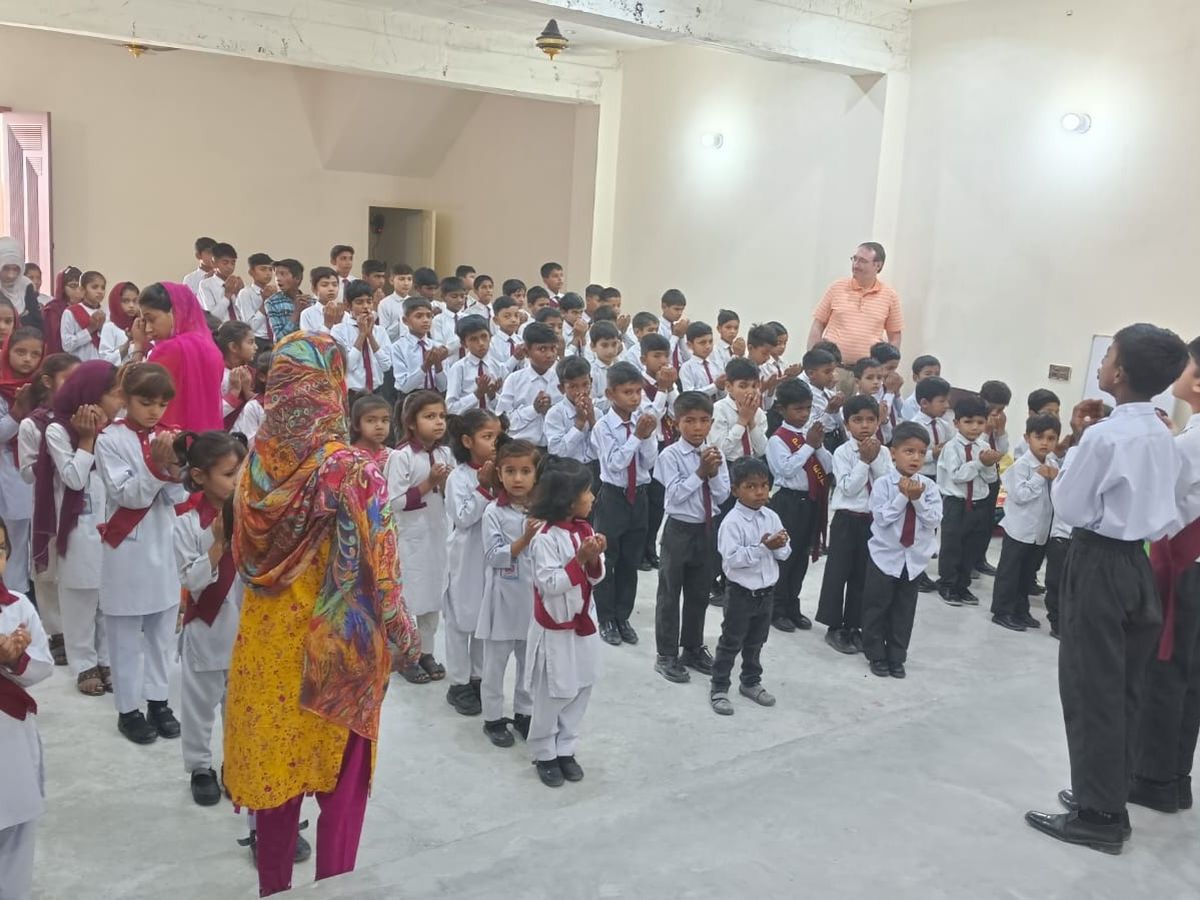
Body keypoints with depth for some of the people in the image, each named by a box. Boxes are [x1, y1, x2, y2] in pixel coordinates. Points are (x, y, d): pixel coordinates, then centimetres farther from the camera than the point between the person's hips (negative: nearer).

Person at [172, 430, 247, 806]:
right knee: (200, 703, 13)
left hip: (247, 628, 3)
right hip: (207, 629, -3)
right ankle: (200, 768, 32)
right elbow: (191, 580, -17)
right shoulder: (187, 521, -15)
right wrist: (219, 543, -26)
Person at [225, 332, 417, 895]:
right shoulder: (348, 468, -19)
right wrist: (403, 635, -3)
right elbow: (376, 567, -16)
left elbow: (243, 554, 6)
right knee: (341, 780, 12)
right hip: (334, 645, -5)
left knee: (275, 764, 18)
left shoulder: (257, 461, -4)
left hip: (266, 638, 5)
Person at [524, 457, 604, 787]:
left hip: (582, 624, 7)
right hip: (554, 629, -7)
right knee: (551, 695, 5)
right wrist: (579, 559, -28)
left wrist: (595, 560, -14)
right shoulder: (546, 538, -21)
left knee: (580, 690, 14)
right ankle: (544, 754, 23)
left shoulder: (585, 530, 1)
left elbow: (596, 579, 6)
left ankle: (566, 750, 28)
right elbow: (549, 584, -25)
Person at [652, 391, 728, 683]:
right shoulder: (670, 455, -12)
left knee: (699, 593, 17)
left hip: (707, 529, 5)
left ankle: (693, 648, 32)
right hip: (680, 530, -5)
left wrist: (713, 472, -17)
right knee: (670, 594, 5)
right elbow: (675, 495, -19)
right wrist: (700, 472, -22)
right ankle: (667, 655, 16)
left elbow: (723, 496, -1)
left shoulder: (714, 453, 1)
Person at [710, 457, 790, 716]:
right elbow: (732, 559, -27)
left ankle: (751, 682, 37)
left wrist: (779, 546, -19)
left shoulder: (772, 517, 0)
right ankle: (719, 688, 17)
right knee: (731, 642, 5)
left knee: (756, 641, 21)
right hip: (741, 592, -6)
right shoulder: (732, 522, -19)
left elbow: (785, 553, 4)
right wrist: (762, 548, -30)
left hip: (767, 591, 6)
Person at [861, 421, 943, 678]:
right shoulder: (882, 484, -11)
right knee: (877, 608, 6)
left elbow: (934, 521, -8)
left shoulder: (929, 486, -2)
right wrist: (903, 496, -22)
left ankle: (897, 657, 25)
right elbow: (881, 518, -17)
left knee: (904, 611, 11)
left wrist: (918, 499, -20)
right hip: (885, 556, -2)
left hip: (914, 558, 3)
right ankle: (876, 656, 22)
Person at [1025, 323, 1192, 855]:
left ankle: (1097, 814, 9)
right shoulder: (1163, 438, 7)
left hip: (1099, 564, -8)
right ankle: (1109, 797, 26)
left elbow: (1068, 506, -13)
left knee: (1089, 689, 1)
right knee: (1121, 689, 15)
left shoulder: (1104, 435, -19)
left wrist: (1075, 442, -6)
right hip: (1137, 562, 8)